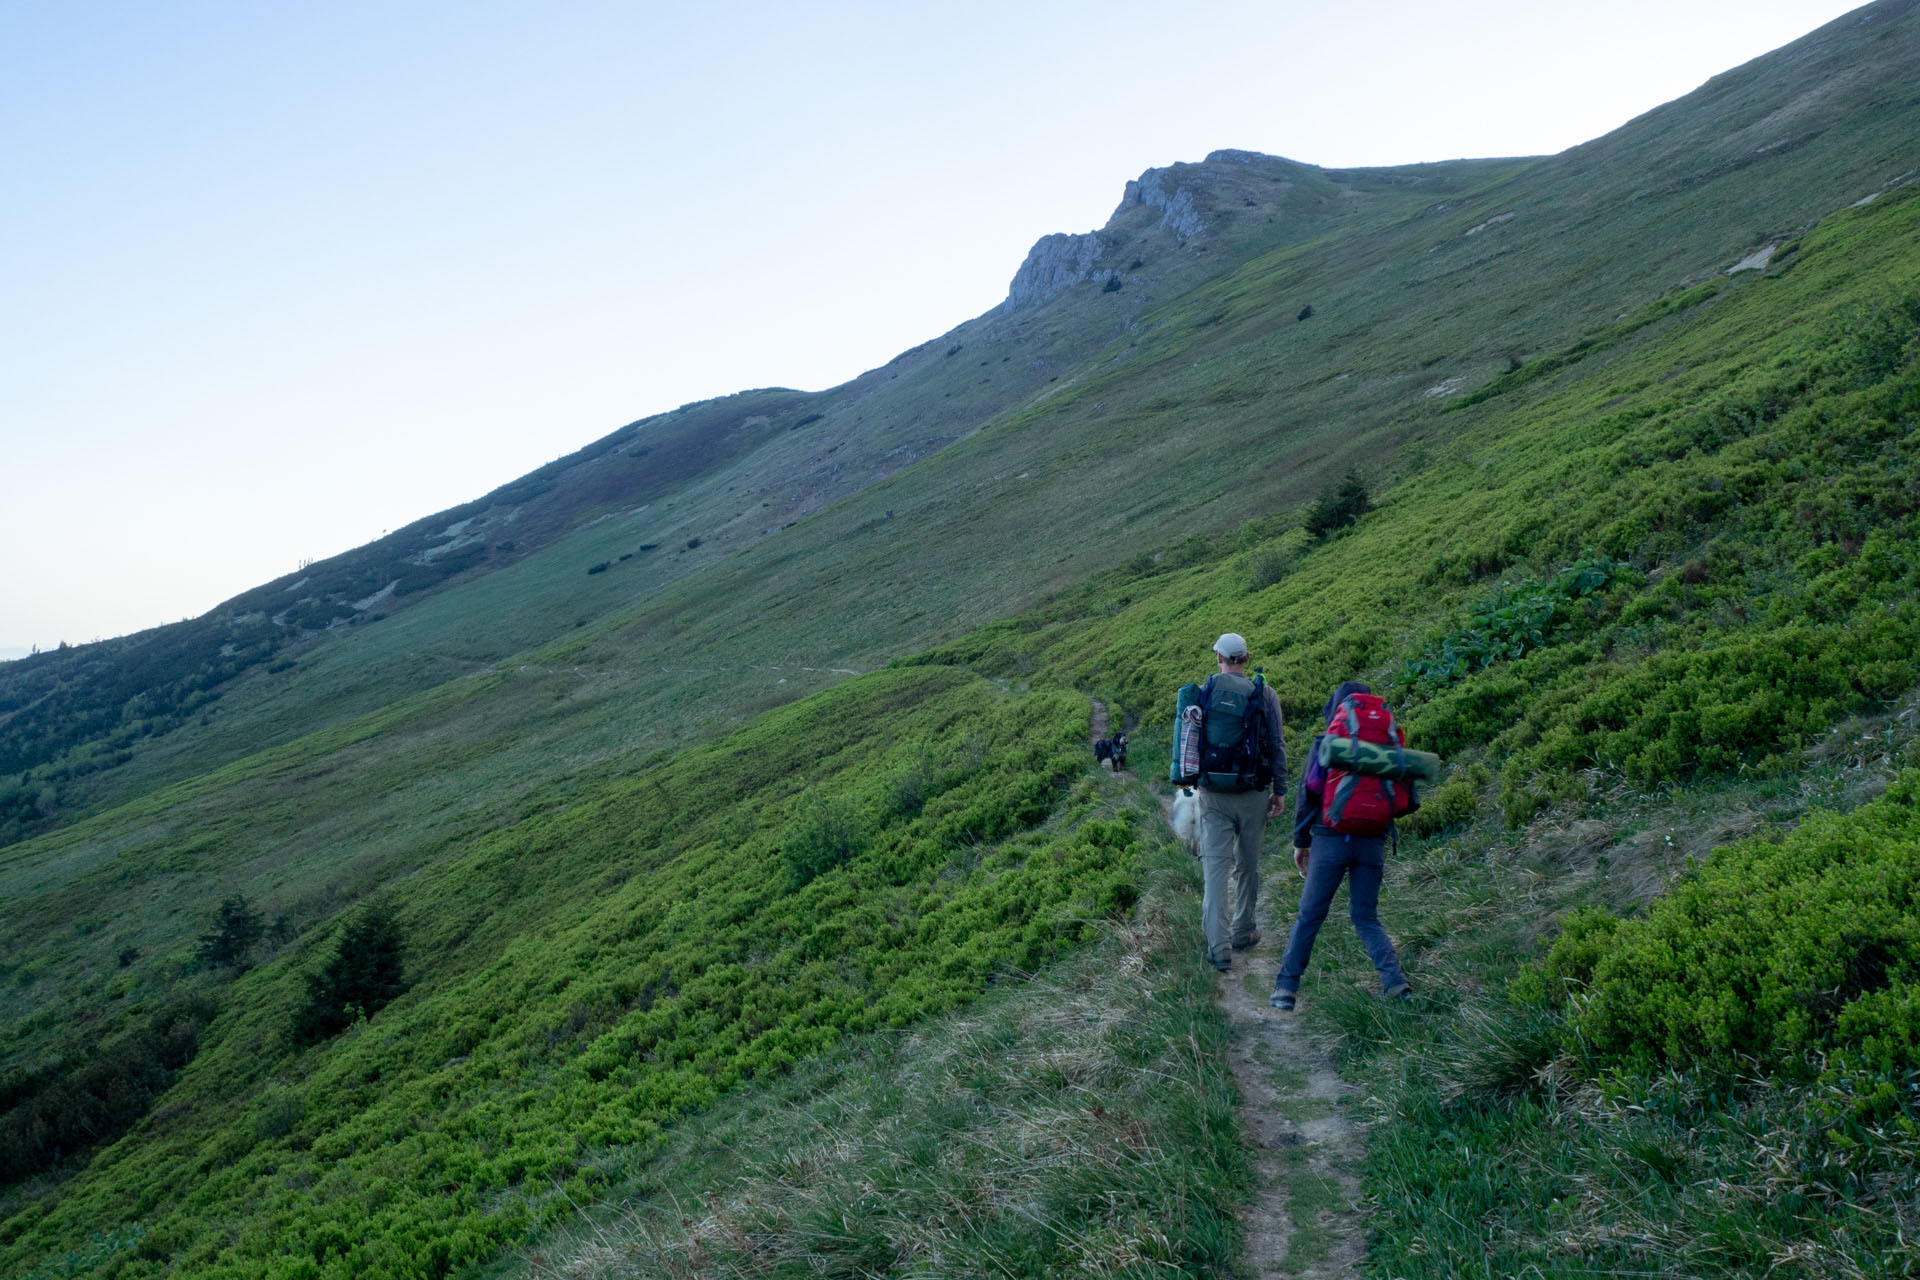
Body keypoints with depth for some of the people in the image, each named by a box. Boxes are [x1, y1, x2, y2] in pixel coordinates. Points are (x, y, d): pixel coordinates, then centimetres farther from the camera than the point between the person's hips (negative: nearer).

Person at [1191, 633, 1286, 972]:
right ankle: (1242, 932, 27)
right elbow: (1276, 746, -1)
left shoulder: (1203, 693, 0)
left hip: (1213, 794, 0)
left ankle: (1218, 946, -8)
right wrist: (1279, 790, 7)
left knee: (1215, 865, -1)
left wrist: (1195, 784, 18)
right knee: (1247, 865, 15)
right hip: (1253, 794, 0)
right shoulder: (1265, 695, -2)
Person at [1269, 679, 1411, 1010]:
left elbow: (1308, 794, -2)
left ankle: (1285, 988, 5)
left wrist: (1301, 841, 6)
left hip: (1331, 840, -2)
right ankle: (1394, 979, -5)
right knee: (1366, 918, 13)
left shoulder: (1324, 743, -3)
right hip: (1372, 843, 2)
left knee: (1309, 917, 5)